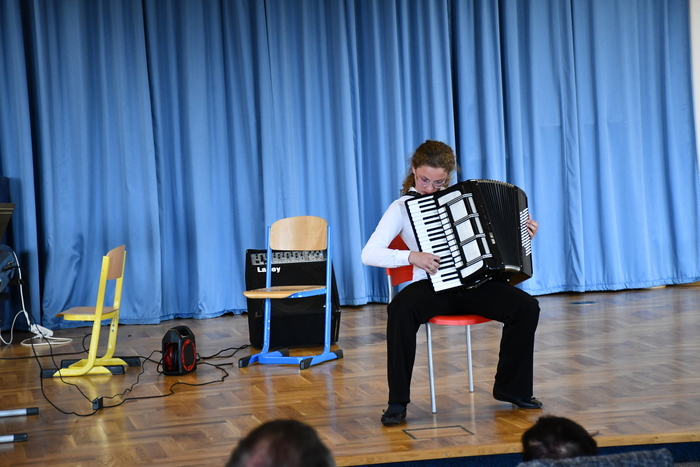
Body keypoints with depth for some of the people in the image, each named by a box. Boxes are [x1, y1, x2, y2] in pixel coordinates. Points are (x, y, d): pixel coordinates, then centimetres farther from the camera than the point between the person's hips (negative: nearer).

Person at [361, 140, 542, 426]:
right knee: (400, 309, -36)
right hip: (434, 287, -4)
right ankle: (398, 402, -24)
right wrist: (411, 256, -22)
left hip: (474, 283, 4)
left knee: (526, 307, -19)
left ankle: (511, 388, 2)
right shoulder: (402, 207, 2)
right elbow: (368, 254, -9)